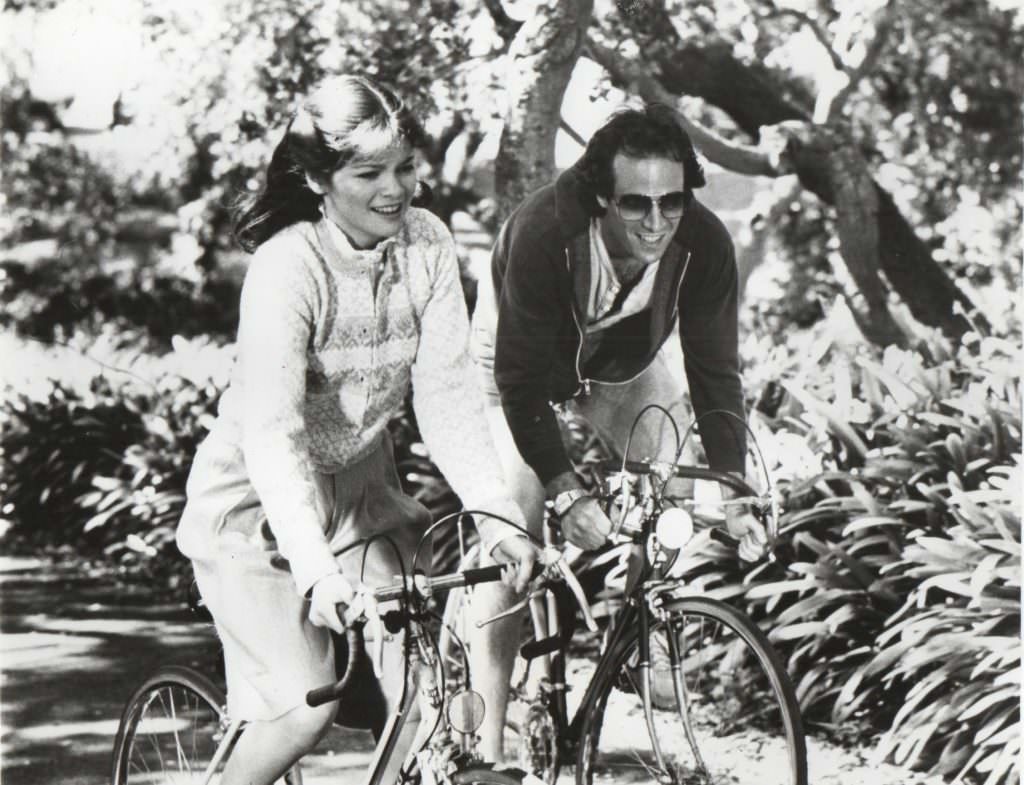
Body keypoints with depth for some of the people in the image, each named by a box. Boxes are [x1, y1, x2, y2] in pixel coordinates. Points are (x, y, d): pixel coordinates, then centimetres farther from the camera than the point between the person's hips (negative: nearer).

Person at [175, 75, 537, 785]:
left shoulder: (427, 246, -10)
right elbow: (270, 431, -33)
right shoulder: (287, 266, -25)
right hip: (258, 505, -5)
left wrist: (496, 512, -27)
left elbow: (448, 392, -13)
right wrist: (317, 567, -44)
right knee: (307, 706, -15)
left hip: (360, 487, 5)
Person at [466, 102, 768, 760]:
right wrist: (566, 493, -42)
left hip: (632, 367, 4)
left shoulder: (704, 243, -31)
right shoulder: (542, 232, -41)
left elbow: (715, 374, -24)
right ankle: (487, 741, -9)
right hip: (524, 366, -4)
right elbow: (521, 380, -36)